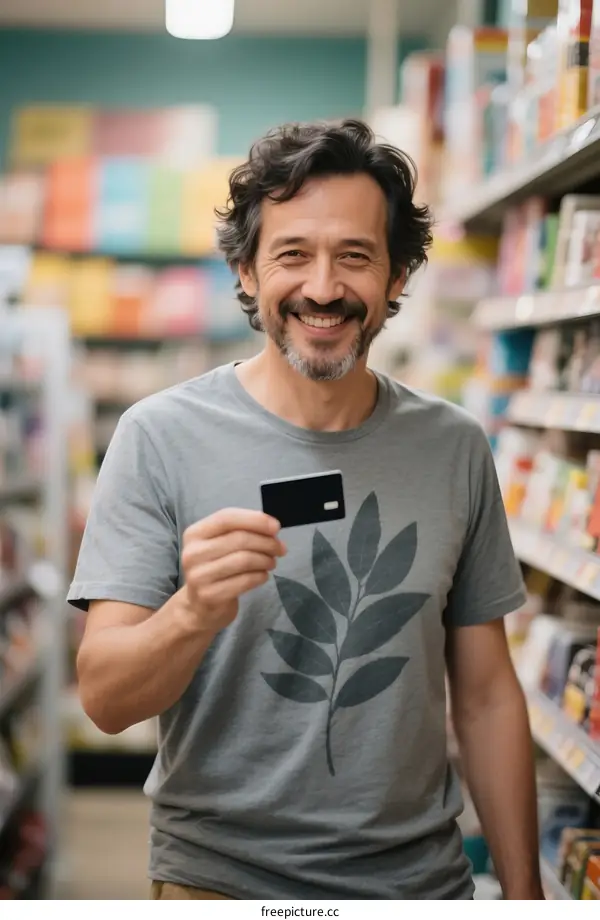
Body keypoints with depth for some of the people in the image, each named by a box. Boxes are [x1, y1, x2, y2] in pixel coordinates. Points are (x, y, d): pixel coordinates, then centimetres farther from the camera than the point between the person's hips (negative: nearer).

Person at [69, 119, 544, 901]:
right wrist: (194, 612, -33)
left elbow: (487, 695, 3)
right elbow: (105, 701, -14)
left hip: (421, 876, 3)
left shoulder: (454, 449, -2)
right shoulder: (161, 438, -12)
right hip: (221, 878, -2)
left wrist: (523, 889, 2)